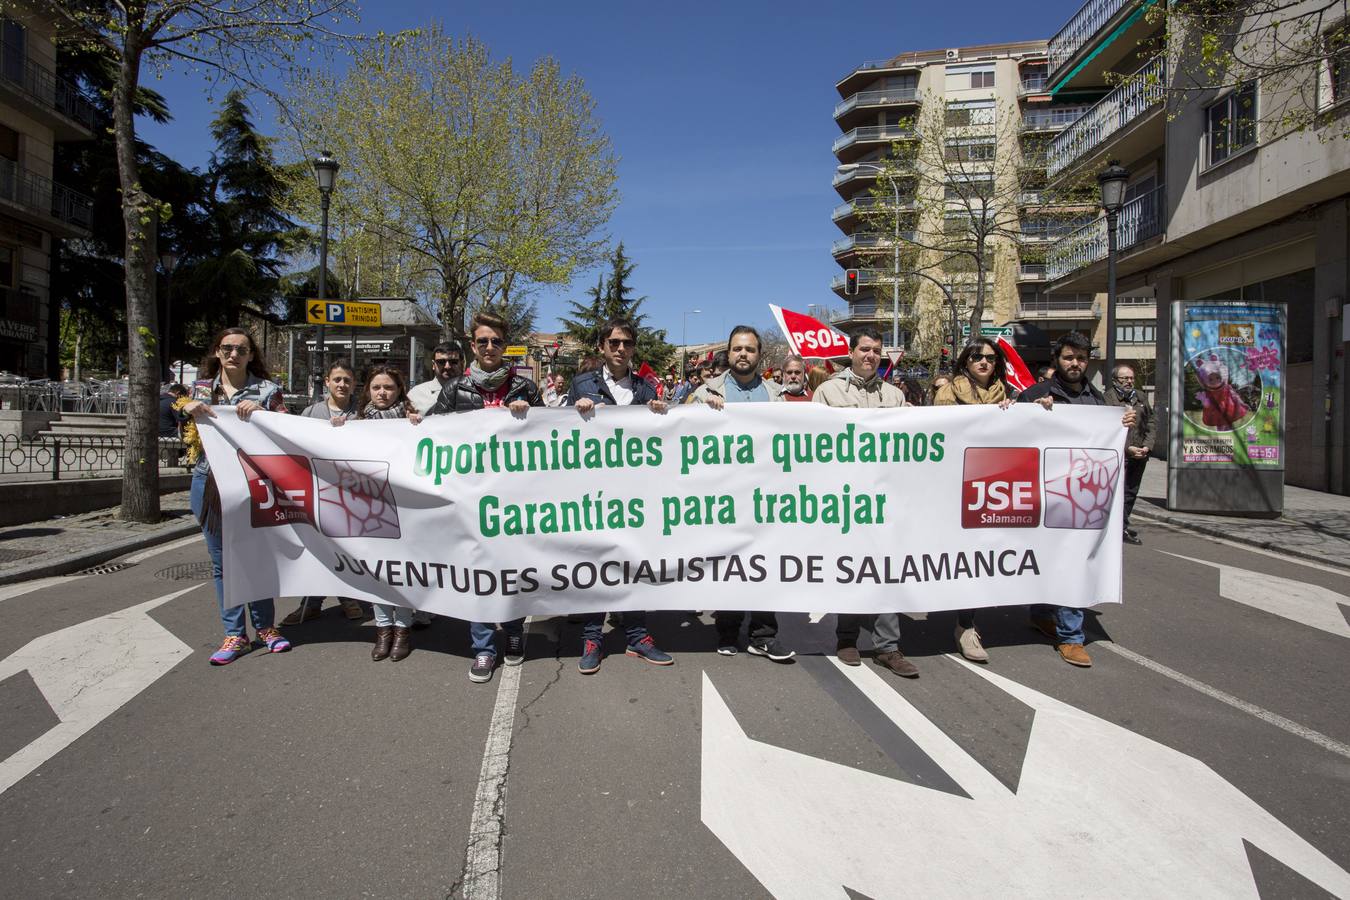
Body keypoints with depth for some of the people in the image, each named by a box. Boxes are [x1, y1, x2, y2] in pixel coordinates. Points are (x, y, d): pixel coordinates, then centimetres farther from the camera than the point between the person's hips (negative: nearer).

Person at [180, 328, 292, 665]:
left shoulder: (267, 389, 2)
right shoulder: (200, 389, 11)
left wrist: (260, 411, -19)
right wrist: (189, 411, -7)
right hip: (209, 483, 3)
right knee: (222, 561, 7)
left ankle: (265, 626, 21)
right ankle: (235, 634, 17)